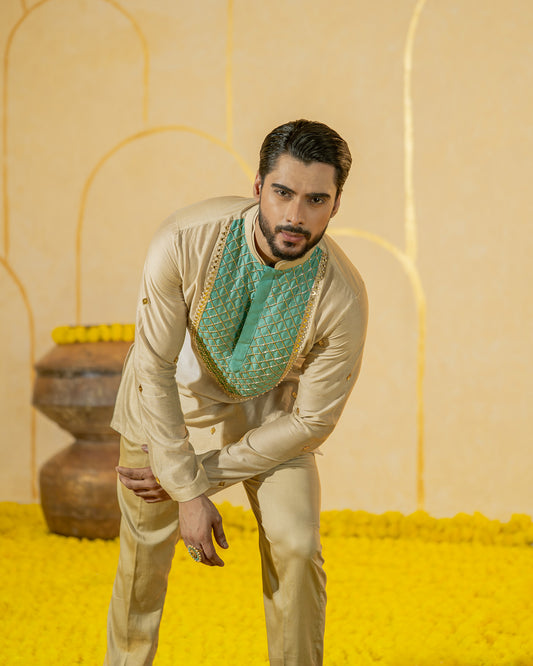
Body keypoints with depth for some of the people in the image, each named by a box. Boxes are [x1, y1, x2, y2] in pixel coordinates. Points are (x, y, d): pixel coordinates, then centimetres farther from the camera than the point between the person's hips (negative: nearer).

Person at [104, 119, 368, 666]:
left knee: (295, 546, -14)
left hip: (267, 409, 0)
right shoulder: (185, 241, -34)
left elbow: (311, 421, -19)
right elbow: (154, 368, -24)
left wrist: (202, 473, -16)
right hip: (170, 399, 0)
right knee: (144, 549, 10)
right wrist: (188, 492, -23)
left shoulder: (341, 300, -32)